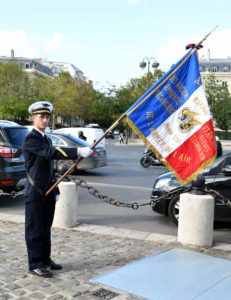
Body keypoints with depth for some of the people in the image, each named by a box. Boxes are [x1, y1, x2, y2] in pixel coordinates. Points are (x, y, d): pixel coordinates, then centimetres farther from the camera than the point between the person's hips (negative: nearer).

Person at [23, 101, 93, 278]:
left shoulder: (46, 139, 16)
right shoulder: (31, 139, -12)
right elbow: (52, 153, -29)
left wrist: (55, 190, 17)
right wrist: (78, 152, -36)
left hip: (47, 192, 8)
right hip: (35, 192, -8)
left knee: (46, 228, 15)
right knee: (35, 229, 0)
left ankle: (45, 259, 26)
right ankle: (35, 264, 8)